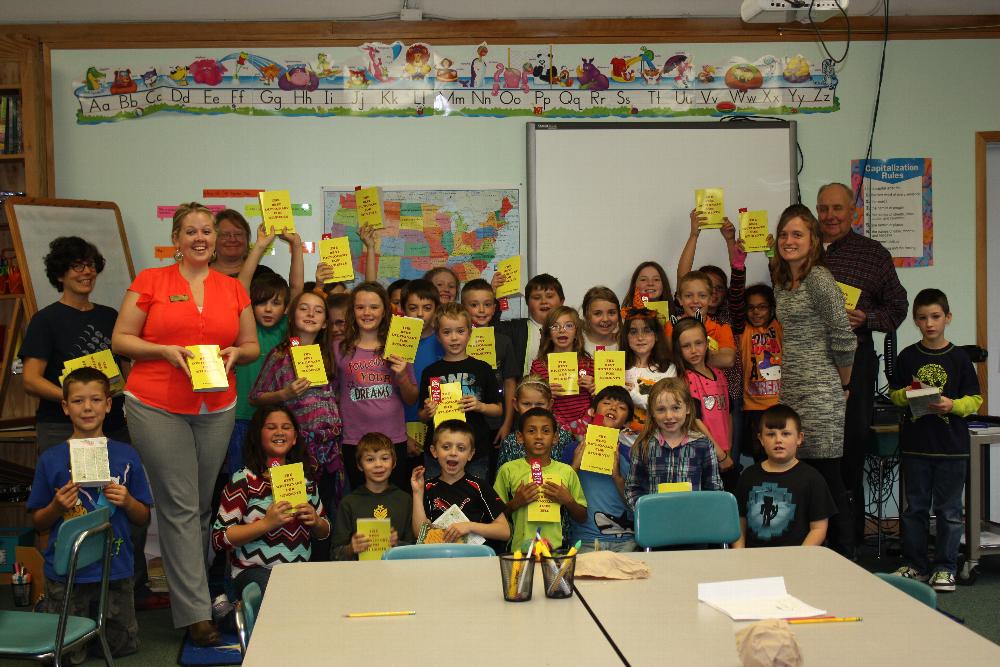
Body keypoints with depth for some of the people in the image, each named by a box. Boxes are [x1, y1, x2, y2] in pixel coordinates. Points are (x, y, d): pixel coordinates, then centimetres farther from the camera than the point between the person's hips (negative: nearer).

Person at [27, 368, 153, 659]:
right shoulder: (50, 459, -4)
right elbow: (38, 523, 4)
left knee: (124, 646, 13)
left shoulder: (125, 455, -1)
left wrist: (127, 501, -15)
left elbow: (144, 518, 5)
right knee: (68, 654, 9)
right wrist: (57, 507, -16)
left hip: (116, 570, 1)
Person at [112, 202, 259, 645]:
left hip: (216, 410, 4)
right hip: (157, 408, -3)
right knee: (180, 507, -5)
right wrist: (165, 350, -14)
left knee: (203, 506, 8)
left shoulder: (233, 289, 10)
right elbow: (120, 339, 1)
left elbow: (252, 346, 16)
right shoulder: (150, 281, 2)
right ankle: (196, 612, -2)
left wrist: (236, 352, -6)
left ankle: (188, 588, 23)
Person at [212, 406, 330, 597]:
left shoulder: (306, 478, 14)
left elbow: (324, 532, 24)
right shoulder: (243, 480, -2)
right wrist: (267, 523, -18)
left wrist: (316, 522, 0)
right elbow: (219, 538, -9)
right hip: (254, 572, -5)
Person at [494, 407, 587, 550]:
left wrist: (568, 501, -3)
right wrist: (515, 503, -8)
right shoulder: (508, 470, 4)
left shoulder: (566, 471, 8)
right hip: (520, 550, -1)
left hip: (556, 549, 1)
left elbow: (582, 518, 15)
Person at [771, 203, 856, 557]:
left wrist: (843, 385, -2)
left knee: (827, 475, -4)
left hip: (820, 395, -8)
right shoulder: (781, 280, 15)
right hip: (791, 392, 8)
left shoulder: (819, 279, -11)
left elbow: (844, 339, -11)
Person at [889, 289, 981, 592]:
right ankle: (915, 565, 21)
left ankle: (945, 567, 15)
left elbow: (975, 399, 0)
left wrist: (952, 405, -18)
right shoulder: (908, 357, 3)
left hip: (951, 446, -2)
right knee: (914, 508, 10)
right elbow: (894, 394, 10)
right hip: (916, 444, 2)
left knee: (949, 510, 5)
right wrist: (907, 395, -11)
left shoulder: (959, 358, -2)